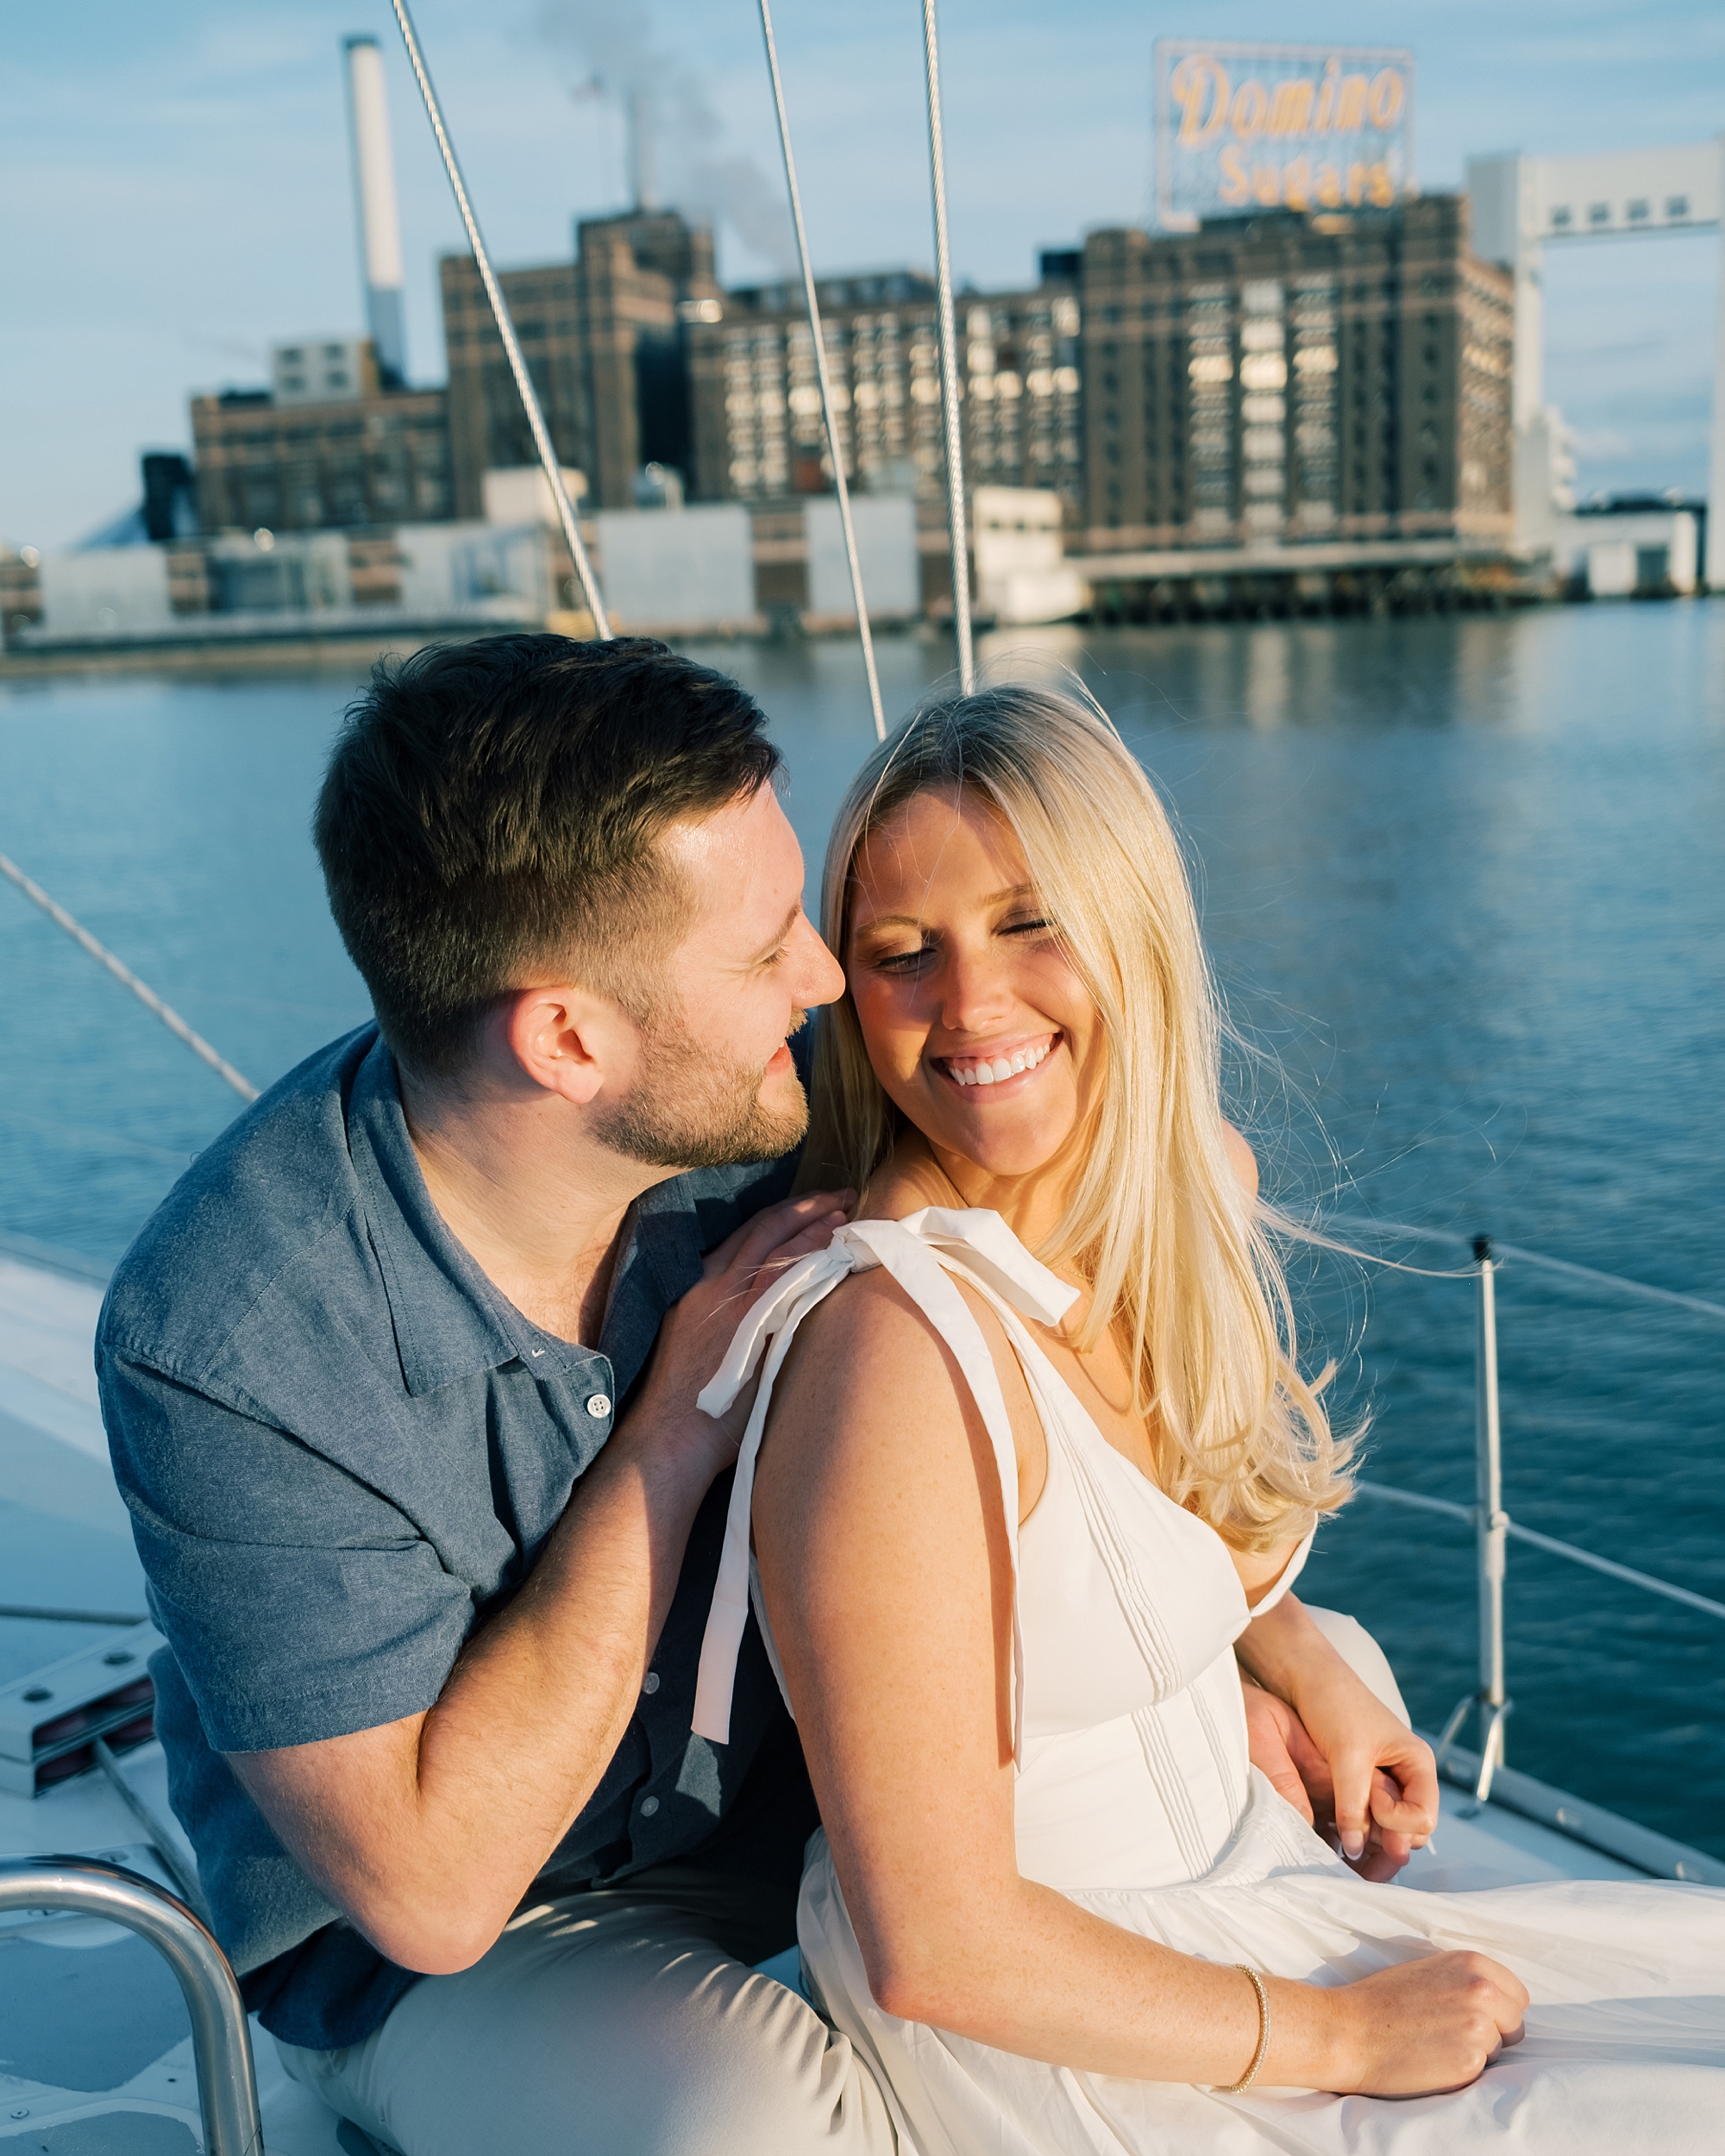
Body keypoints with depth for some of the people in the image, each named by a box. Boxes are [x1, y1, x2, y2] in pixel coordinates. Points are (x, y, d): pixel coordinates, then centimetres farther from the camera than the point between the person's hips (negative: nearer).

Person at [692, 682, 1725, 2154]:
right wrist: (1338, 2035, -14)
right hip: (1047, 2037, -7)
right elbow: (934, 1947, -24)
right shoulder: (899, 1345, -29)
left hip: (1246, 1882, 7)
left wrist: (1309, 1665, 2)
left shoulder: (1191, 1200, -5)